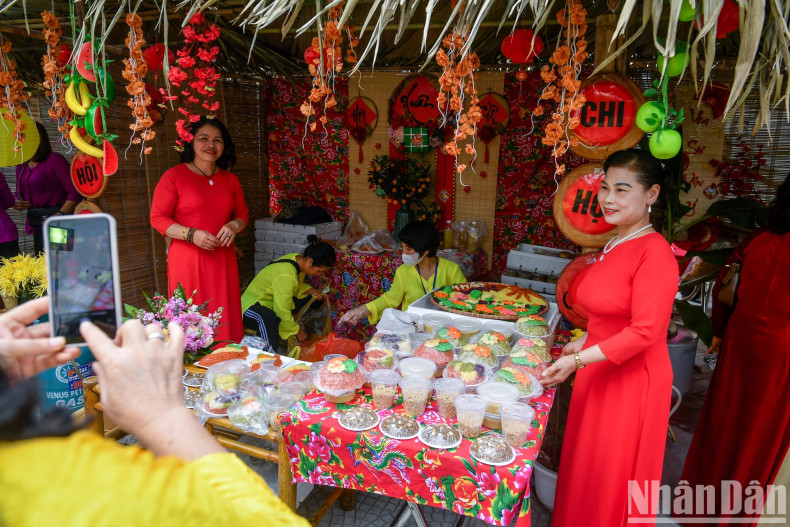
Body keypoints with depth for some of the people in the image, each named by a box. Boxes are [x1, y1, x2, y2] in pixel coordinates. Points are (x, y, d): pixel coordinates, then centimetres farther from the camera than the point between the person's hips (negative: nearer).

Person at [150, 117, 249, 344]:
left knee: (226, 319, 5)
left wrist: (234, 226, -4)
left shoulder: (230, 180, 12)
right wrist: (192, 235, -16)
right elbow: (158, 218, -3)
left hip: (222, 259, 4)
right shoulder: (174, 176, -2)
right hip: (187, 259, -4)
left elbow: (242, 214, 20)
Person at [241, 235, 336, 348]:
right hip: (252, 307, -10)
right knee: (270, 318, -42)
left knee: (308, 297, 5)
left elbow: (298, 286, 13)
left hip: (271, 302, 10)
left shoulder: (298, 259, -6)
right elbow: (283, 312, -28)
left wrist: (310, 291, -7)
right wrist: (298, 332, -15)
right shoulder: (286, 276, -33)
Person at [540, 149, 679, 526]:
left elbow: (645, 331, -25)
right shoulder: (615, 244, 5)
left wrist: (578, 360, -26)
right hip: (599, 371, 8)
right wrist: (584, 343, 16)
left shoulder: (654, 252, -21)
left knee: (614, 474, 12)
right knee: (585, 466, 21)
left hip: (632, 379, -8)